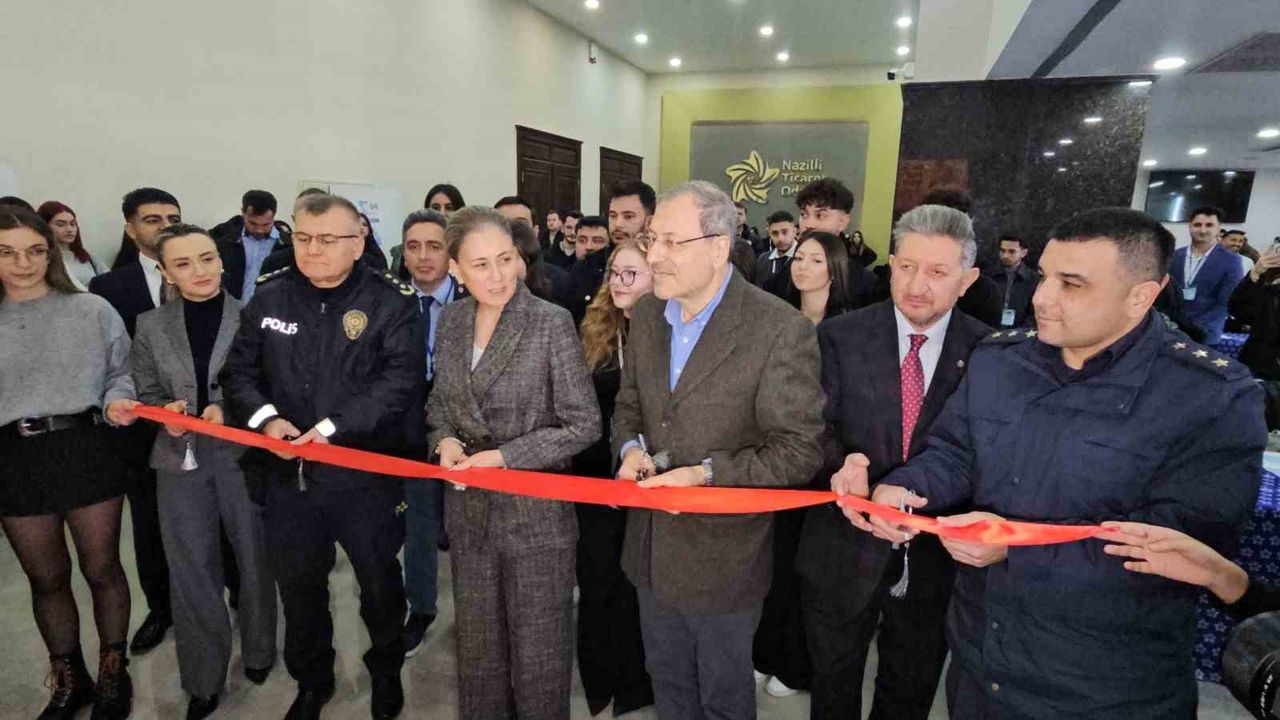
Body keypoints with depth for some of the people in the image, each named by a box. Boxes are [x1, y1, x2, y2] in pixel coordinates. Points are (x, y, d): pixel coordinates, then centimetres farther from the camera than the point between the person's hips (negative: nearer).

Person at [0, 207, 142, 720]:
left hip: (86, 450, -2)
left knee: (101, 568, 11)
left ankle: (113, 674, 31)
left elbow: (121, 372, 2)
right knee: (46, 578, 16)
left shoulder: (92, 310, -2)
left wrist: (116, 402, -17)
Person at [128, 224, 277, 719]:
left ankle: (258, 653, 37)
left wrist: (230, 410, -18)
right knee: (191, 572, 10)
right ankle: (203, 679, 28)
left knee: (253, 561, 13)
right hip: (181, 462, 2)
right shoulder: (150, 326, 4)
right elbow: (145, 393, 9)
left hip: (243, 455, -2)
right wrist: (165, 412, -12)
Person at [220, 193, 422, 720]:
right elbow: (239, 370, 7)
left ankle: (386, 672, 42)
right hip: (286, 471, 4)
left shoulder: (391, 300, -9)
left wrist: (333, 427, -22)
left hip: (365, 472, -3)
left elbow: (402, 381, -17)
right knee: (298, 584, 19)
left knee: (379, 581, 15)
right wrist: (264, 417, -12)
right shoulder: (268, 295, 4)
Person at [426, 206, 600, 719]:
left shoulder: (552, 323, -15)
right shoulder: (450, 320, 1)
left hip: (536, 516, -5)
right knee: (477, 649, 22)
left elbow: (583, 426, -13)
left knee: (538, 656, 13)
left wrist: (504, 456, -18)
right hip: (469, 511, 5)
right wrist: (444, 439, -6)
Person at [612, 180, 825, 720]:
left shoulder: (782, 331, -21)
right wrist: (630, 448, -10)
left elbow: (799, 452, -18)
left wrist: (706, 473, -26)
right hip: (652, 547, 6)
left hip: (723, 556, -5)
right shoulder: (647, 315, -1)